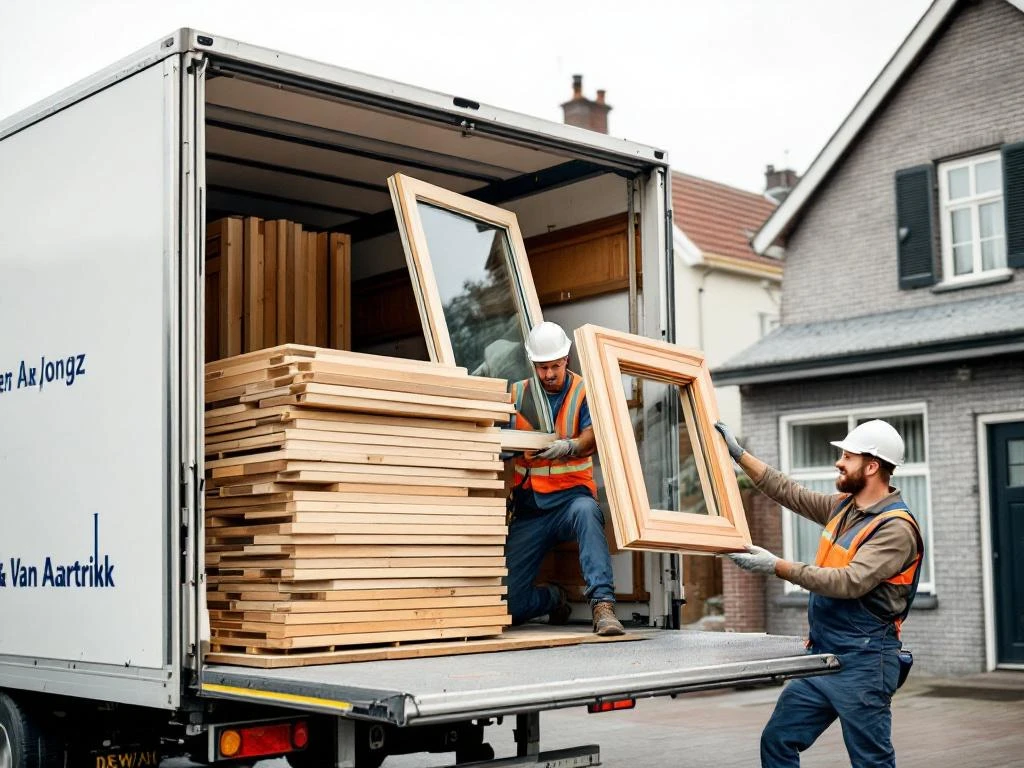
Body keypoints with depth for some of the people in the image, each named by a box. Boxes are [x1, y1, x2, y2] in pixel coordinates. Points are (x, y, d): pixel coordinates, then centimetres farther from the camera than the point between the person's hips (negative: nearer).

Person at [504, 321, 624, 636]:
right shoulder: (517, 394, 9)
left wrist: (570, 447, -39)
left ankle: (602, 605, -42)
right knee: (508, 602, -4)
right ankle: (554, 599, 29)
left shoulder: (584, 392, 0)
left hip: (570, 496, -3)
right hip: (528, 508, 3)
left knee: (586, 511, -42)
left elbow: (591, 440, -17)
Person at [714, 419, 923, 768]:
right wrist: (738, 454, 17)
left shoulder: (896, 527, -15)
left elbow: (850, 582, -25)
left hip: (861, 663, -9)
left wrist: (777, 567, -25)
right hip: (821, 656, 9)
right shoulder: (843, 506, 11)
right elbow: (790, 493, 20)